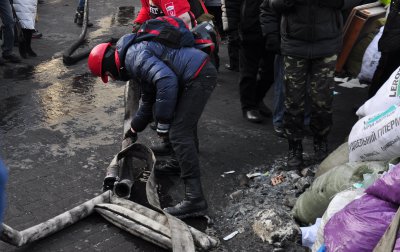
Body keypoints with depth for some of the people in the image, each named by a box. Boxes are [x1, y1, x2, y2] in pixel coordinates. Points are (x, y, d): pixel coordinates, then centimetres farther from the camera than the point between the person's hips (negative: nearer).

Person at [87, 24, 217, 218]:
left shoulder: (134, 57, -14)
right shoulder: (134, 54, 21)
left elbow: (166, 81, -29)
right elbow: (148, 98, 33)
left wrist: (163, 122, -19)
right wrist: (135, 128, 42)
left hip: (199, 77, -11)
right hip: (200, 72, 11)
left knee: (179, 133, -13)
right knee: (181, 121, 28)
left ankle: (194, 198, -16)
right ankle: (182, 163, 47)